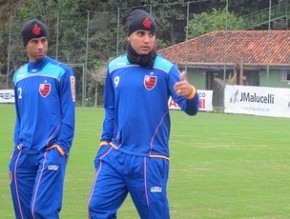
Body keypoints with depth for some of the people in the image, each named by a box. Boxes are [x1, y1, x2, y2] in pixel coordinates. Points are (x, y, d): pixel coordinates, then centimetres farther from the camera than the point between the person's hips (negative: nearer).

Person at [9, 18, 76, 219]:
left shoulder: (62, 72, -4)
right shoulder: (19, 75, 14)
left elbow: (68, 115, -6)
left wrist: (62, 148, -12)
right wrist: (17, 146, 15)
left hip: (50, 152, -6)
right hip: (24, 154, 6)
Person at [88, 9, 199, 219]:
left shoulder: (166, 68, -7)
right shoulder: (115, 67, 6)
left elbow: (190, 109, -16)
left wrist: (189, 93, -37)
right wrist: (105, 142, 13)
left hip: (150, 159, -4)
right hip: (115, 156, 4)